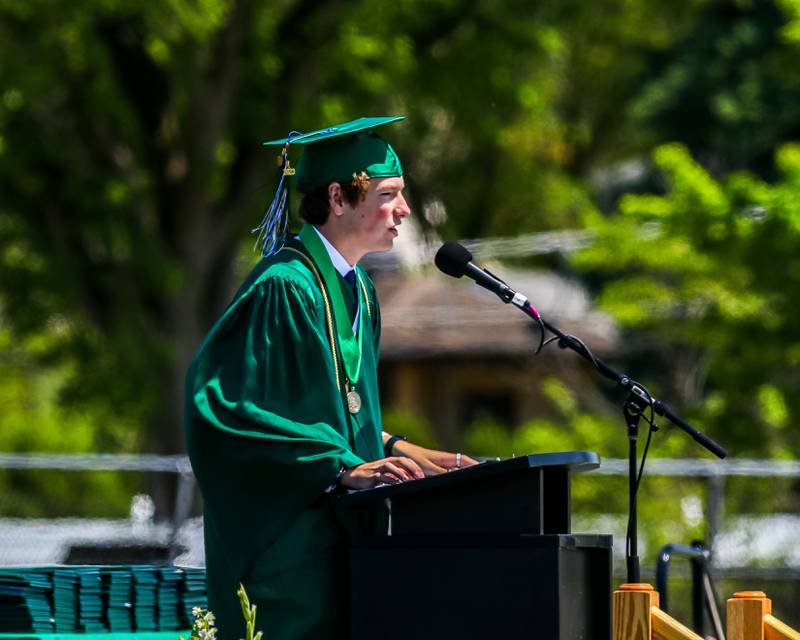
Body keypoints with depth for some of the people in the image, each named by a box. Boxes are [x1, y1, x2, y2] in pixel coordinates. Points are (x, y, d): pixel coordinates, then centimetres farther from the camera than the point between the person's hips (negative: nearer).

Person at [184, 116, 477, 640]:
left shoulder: (358, 289, 13)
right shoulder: (284, 288, -15)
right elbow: (237, 406, -21)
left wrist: (392, 450, 9)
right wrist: (341, 469, -24)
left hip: (341, 533, 9)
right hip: (286, 533, -9)